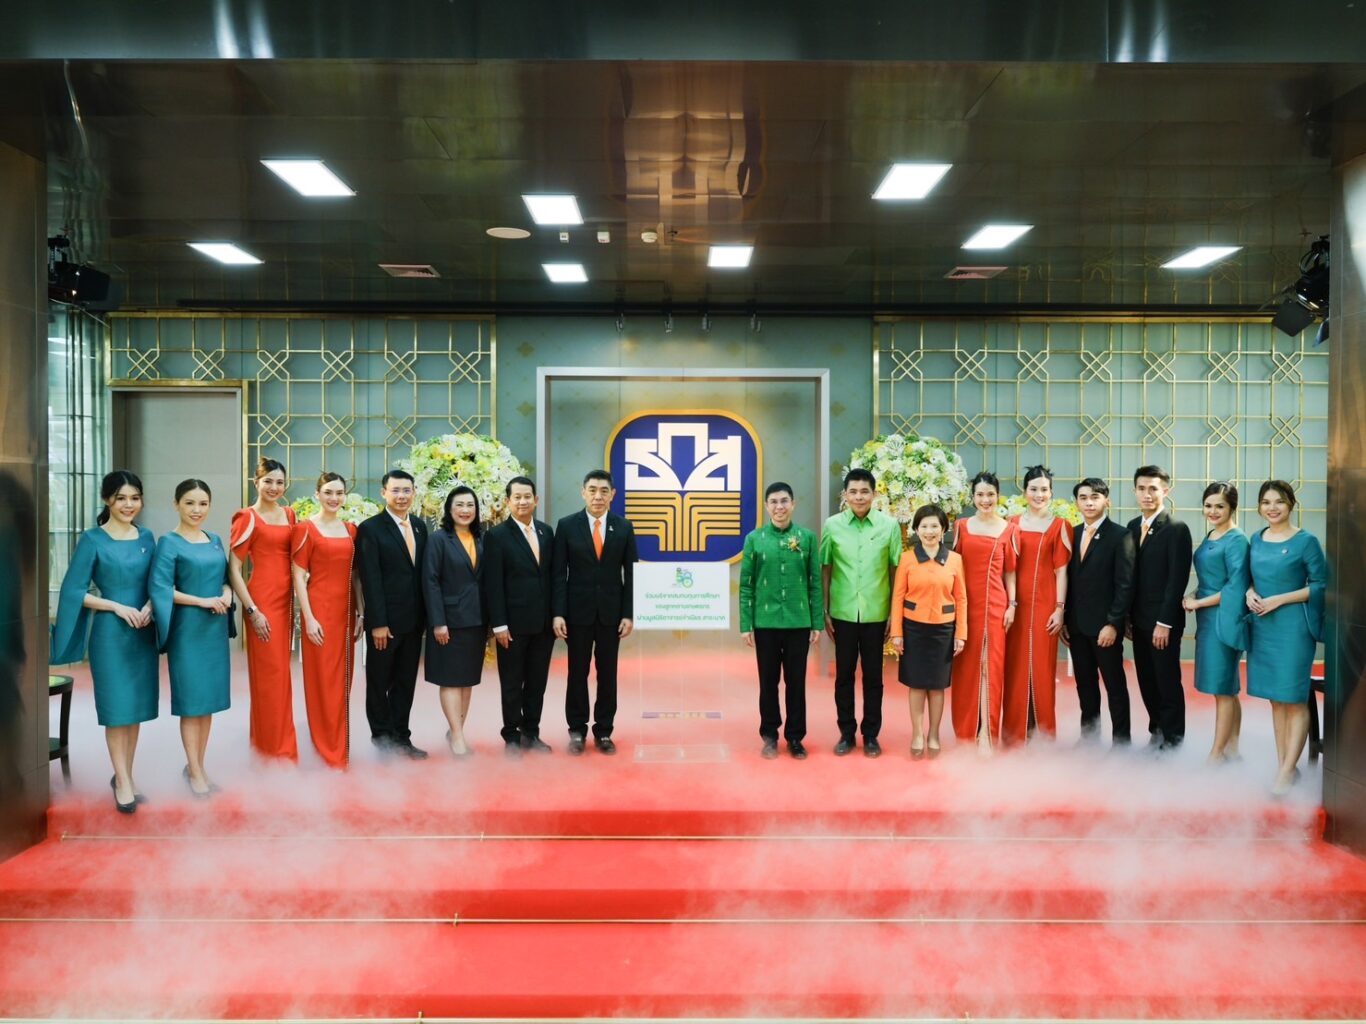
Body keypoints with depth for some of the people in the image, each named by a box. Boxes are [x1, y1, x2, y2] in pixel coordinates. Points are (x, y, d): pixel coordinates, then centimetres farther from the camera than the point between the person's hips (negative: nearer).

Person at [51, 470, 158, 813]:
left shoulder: (147, 537, 7)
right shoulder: (93, 539, -6)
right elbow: (74, 591, -7)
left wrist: (149, 607, -8)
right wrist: (118, 607, -16)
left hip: (143, 632, 4)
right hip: (110, 632, -4)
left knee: (137, 706, 9)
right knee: (116, 708, 0)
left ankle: (125, 776, 20)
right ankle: (123, 781, 8)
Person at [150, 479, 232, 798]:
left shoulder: (215, 540, 11)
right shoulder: (169, 543, -7)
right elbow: (160, 588, -15)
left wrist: (226, 595, -6)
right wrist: (203, 601, -18)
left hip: (215, 628, 6)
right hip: (187, 629, -6)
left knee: (210, 698, 10)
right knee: (191, 700, 0)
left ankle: (198, 766, 21)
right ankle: (194, 771, 10)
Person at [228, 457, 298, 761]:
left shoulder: (289, 514, 11)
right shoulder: (247, 518, -8)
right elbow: (233, 569, -10)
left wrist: (295, 603, 11)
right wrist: (252, 610, -15)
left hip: (285, 598, 7)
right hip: (262, 599, -7)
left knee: (281, 672, 13)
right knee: (269, 674, -2)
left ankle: (269, 745, 27)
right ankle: (273, 750, 8)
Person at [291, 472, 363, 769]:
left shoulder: (350, 530, 11)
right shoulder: (305, 528, -6)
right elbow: (298, 576, -9)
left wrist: (359, 613, 8)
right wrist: (308, 618, -15)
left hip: (345, 609, 6)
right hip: (319, 608, -6)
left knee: (343, 679, 11)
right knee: (322, 680, 0)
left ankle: (341, 748, 22)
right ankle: (327, 751, 9)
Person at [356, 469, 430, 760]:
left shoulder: (420, 526, 9)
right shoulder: (370, 528, -9)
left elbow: (424, 572, 10)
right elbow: (370, 580, -13)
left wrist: (426, 615, 6)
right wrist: (378, 623, -17)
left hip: (414, 620, 6)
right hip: (385, 621, -6)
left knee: (406, 682, 12)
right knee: (379, 683, 8)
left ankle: (401, 738, 21)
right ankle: (382, 739, 18)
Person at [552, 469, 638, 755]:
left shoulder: (624, 527, 3)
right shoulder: (567, 526, -1)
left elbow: (630, 574, 3)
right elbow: (558, 574, -2)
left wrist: (628, 614, -3)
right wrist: (558, 613, -9)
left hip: (611, 612, 1)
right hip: (578, 611, -1)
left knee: (608, 674, 6)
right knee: (577, 673, 6)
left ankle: (604, 732, 16)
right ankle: (577, 731, 17)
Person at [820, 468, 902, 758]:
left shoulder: (890, 525, -3)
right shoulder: (832, 525, -1)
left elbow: (895, 571, 1)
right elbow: (825, 570, 3)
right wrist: (824, 611, 1)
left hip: (876, 613, 0)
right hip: (843, 613, 1)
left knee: (873, 675, 9)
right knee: (844, 674, 9)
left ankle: (871, 734, 22)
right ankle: (846, 732, 22)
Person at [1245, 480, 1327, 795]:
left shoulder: (1306, 541, -7)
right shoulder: (1256, 540, 9)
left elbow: (1320, 585, -9)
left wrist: (1278, 600, -16)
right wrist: (1250, 593, -4)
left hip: (1293, 626, -6)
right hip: (1262, 626, 6)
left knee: (1294, 698, -1)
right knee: (1275, 698, 11)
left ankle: (1288, 770, 4)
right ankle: (1283, 764, 19)